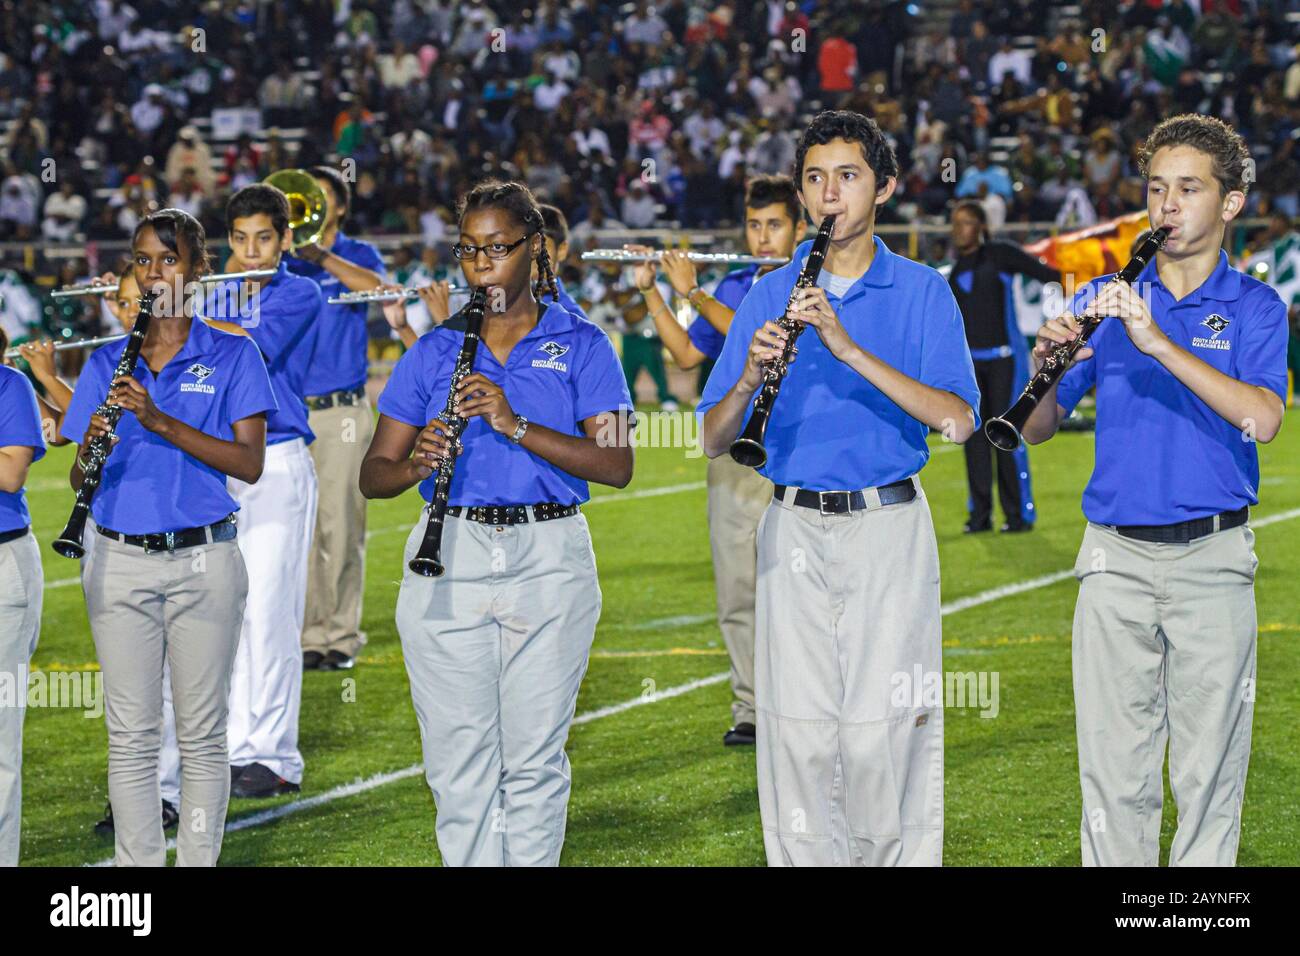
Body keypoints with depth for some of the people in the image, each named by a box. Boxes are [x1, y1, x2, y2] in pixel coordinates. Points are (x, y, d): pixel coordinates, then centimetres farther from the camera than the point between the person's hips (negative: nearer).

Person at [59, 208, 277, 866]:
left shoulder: (232, 356, 3)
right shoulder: (108, 362, 11)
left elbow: (249, 463, -9)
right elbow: (78, 481, 10)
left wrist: (159, 421, -19)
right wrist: (92, 445, -14)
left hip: (203, 559, -2)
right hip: (120, 561, 2)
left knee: (201, 733, 2)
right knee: (130, 734, 4)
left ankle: (199, 861, 10)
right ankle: (137, 864, 11)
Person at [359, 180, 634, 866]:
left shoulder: (579, 344, 5)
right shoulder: (435, 350, 10)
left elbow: (617, 464, -7)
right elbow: (373, 476, 8)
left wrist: (516, 426, -17)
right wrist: (418, 463, -15)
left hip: (548, 561, -1)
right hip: (449, 560, 2)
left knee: (533, 758, 2)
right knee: (457, 760, 1)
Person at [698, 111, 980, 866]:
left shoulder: (921, 292, 3)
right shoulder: (771, 295, 9)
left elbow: (956, 420, -12)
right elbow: (714, 440, 6)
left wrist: (849, 348, -21)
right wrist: (749, 378, -16)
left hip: (889, 527, -2)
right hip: (794, 530, 2)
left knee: (883, 731, -6)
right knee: (800, 731, 1)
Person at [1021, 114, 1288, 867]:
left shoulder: (1255, 307, 2)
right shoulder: (1106, 300, 9)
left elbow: (1262, 418, -17)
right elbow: (1038, 429, 6)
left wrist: (1157, 340, -25)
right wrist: (1052, 366, -16)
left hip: (1213, 558, -2)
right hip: (1116, 558, 2)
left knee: (1208, 768, 3)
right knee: (1113, 767, 3)